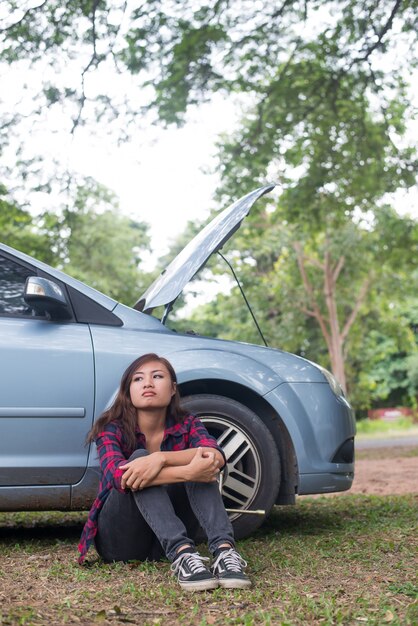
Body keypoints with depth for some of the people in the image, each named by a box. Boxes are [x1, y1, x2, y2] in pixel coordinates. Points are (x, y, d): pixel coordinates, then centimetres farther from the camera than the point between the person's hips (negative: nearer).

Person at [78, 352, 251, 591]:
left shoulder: (187, 425, 0)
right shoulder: (112, 429, -8)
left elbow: (217, 457, -23)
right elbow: (117, 476, -30)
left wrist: (161, 458, -39)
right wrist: (188, 472, -42)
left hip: (166, 539, 2)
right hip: (120, 540, -2)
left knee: (201, 462, -21)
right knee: (139, 457, -28)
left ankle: (224, 550, -41)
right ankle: (183, 554, -46)